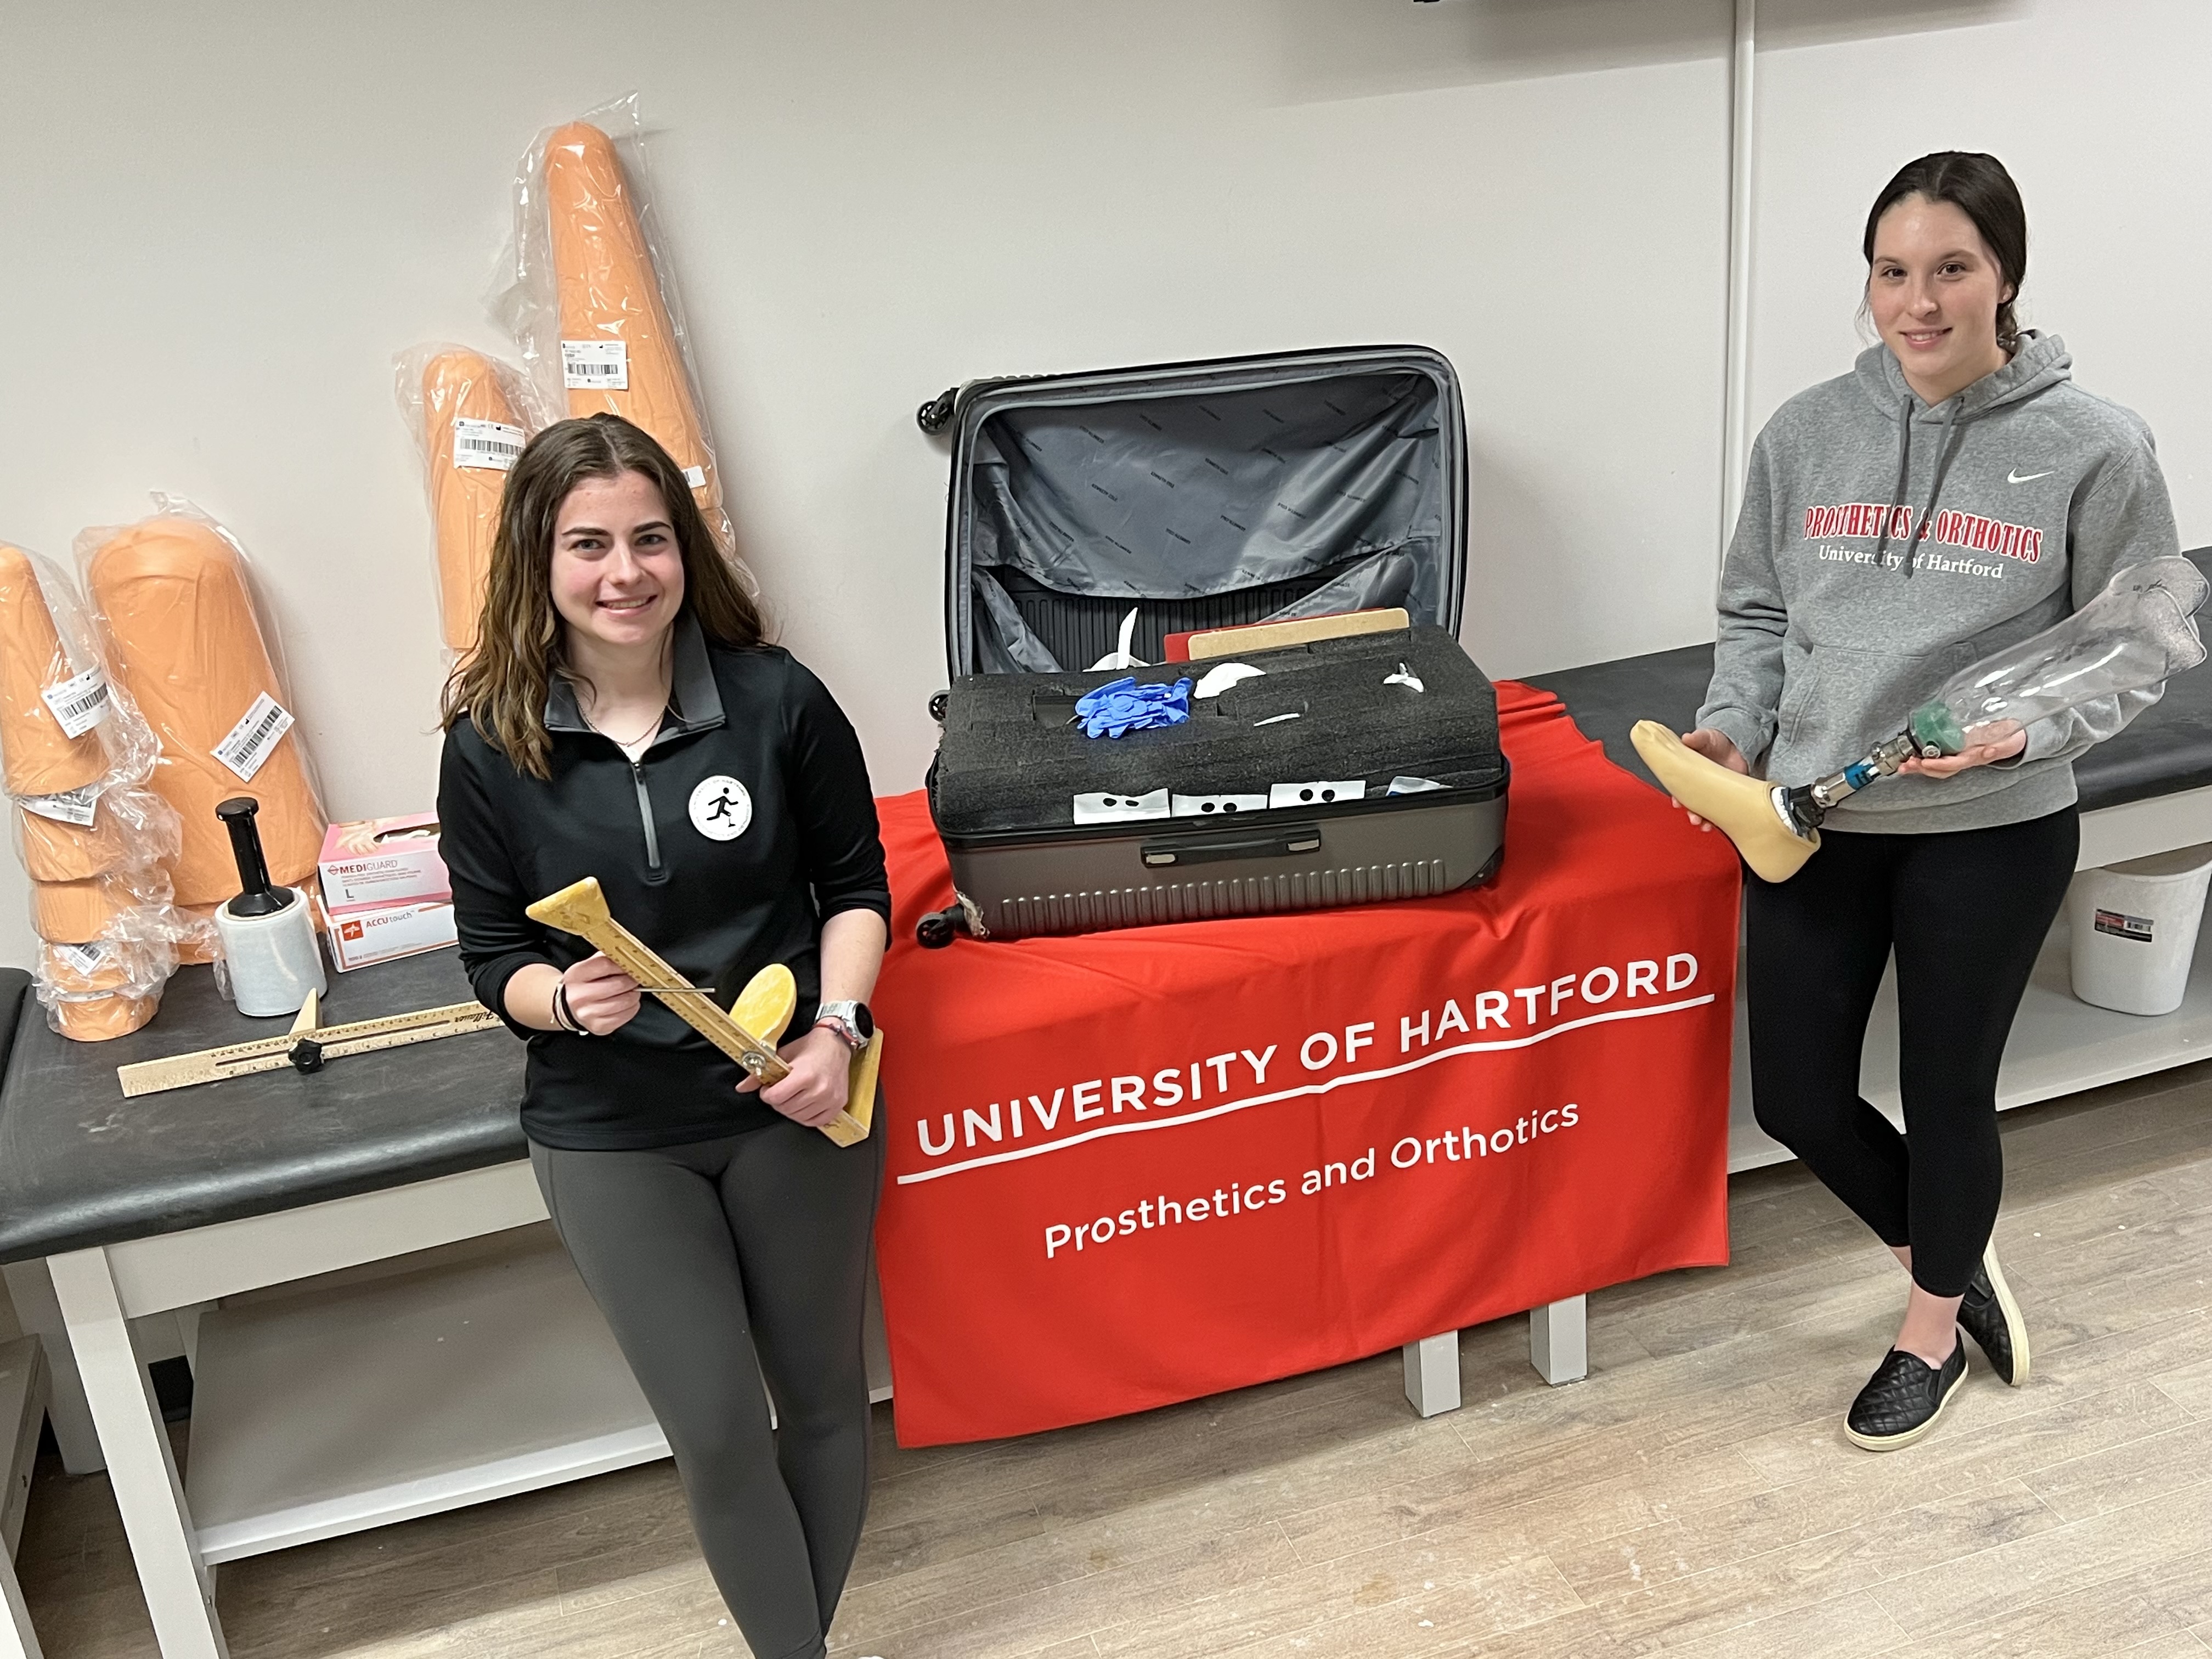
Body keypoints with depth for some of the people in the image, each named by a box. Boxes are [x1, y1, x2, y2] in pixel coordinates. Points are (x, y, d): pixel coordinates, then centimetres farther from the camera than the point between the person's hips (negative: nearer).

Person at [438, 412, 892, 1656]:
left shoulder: (777, 700, -10)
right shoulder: (491, 748, -8)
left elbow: (856, 886, 0)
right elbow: (495, 959, -1)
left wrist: (837, 1028, -15)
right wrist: (565, 999, -23)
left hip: (791, 1103, 1)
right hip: (613, 1136, 0)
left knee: (823, 1393, 16)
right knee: (719, 1434, 4)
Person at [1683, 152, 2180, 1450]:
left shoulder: (2093, 448, -8)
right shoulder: (1807, 433, 0)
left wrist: (2023, 729, -19)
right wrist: (1734, 725, -7)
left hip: (1994, 831, -3)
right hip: (1812, 821, 3)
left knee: (1949, 1093, 11)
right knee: (1796, 1097, 8)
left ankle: (1934, 1335, 38)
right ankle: (1961, 1267, 38)